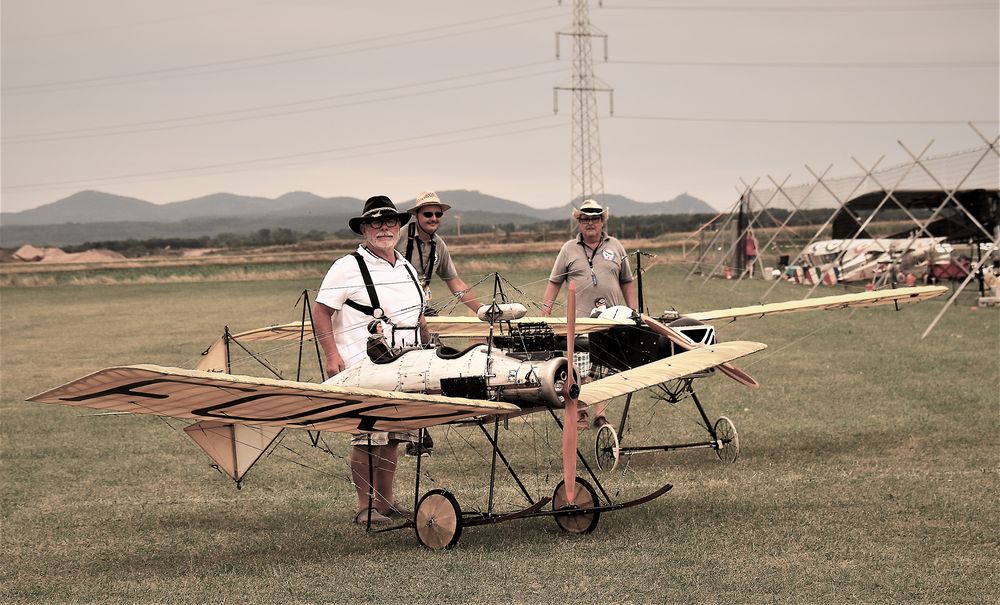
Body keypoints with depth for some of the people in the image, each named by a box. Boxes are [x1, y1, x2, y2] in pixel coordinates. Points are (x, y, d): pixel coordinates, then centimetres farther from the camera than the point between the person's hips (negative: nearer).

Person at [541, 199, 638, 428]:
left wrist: (633, 312, 10)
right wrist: (545, 311, 2)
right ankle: (579, 411, 5)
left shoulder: (615, 246, 13)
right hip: (580, 318, -1)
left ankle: (599, 413, 6)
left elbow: (627, 282, 16)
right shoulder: (569, 249, 8)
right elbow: (554, 282, 9)